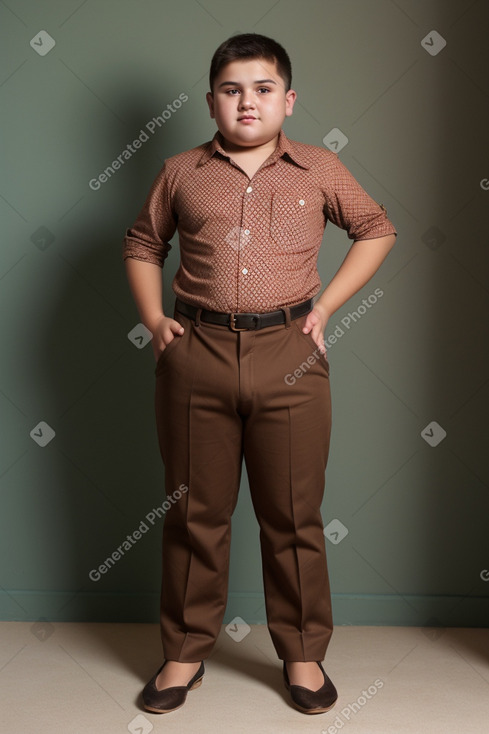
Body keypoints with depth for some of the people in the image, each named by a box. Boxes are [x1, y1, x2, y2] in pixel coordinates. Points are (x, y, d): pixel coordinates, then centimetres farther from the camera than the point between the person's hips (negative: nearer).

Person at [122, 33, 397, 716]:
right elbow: (142, 244, 20)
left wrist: (326, 305, 6)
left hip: (289, 354, 0)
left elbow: (377, 229, 16)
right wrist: (154, 319, 6)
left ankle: (303, 653, 24)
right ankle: (185, 652, 25)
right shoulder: (181, 172, 9)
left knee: (294, 516, 7)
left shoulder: (320, 169, 7)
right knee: (194, 512, 9)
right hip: (195, 356, 1)